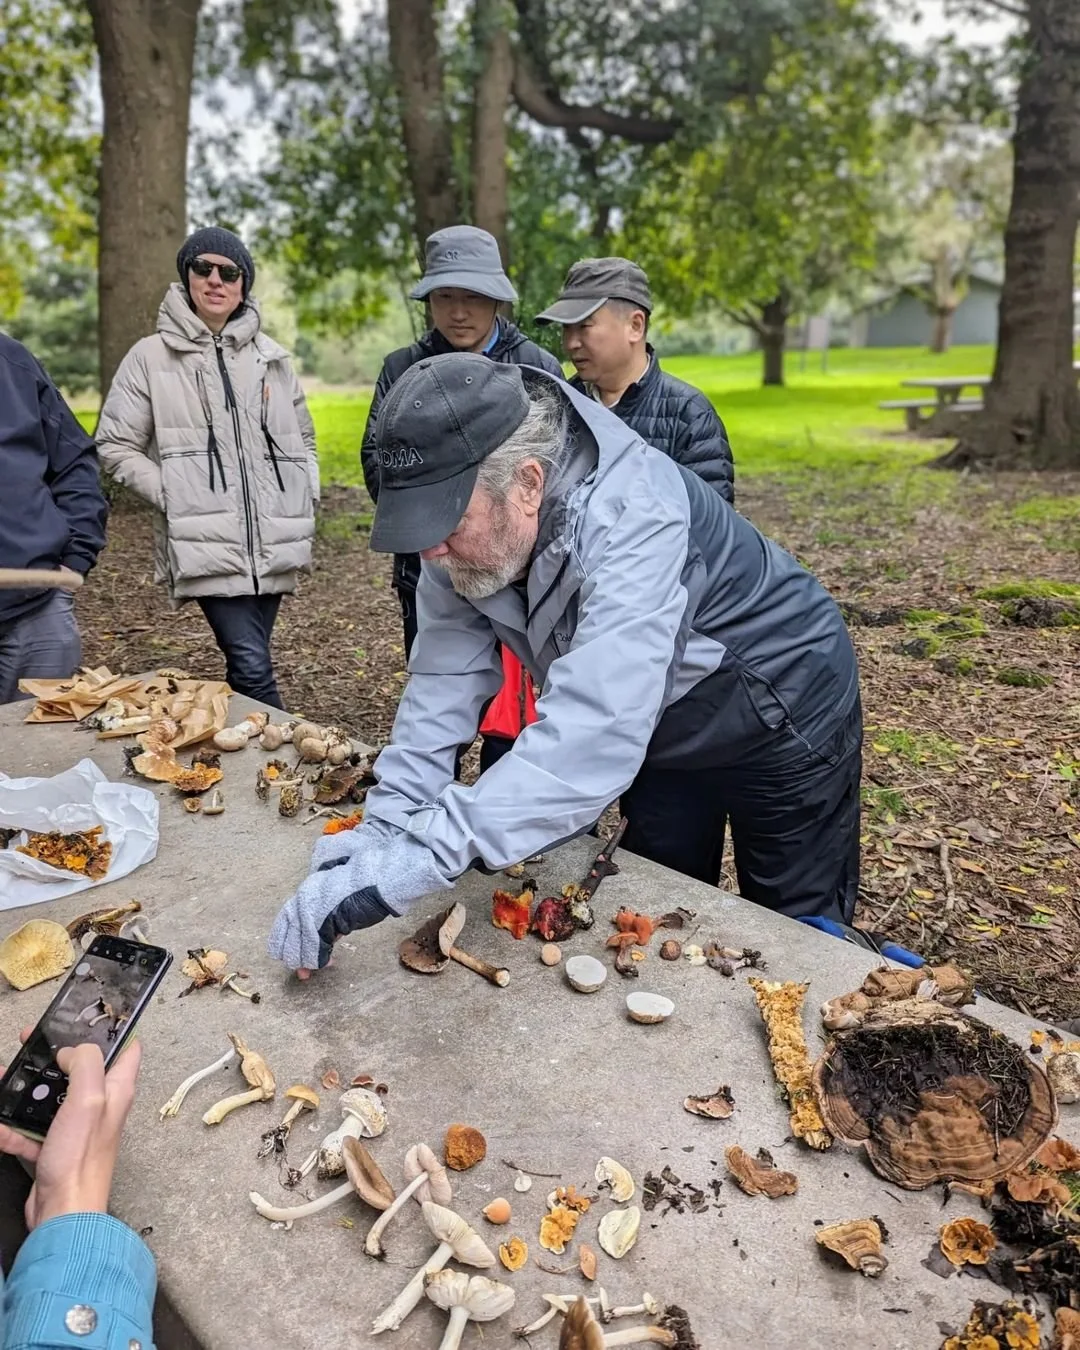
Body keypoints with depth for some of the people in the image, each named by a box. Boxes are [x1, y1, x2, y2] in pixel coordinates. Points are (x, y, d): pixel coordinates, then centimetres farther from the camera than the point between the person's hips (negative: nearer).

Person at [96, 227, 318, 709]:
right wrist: (171, 496, -7)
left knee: (248, 663, 10)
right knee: (252, 666, -14)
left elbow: (303, 438, 24)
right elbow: (115, 446, 5)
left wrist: (307, 497, 9)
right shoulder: (151, 356, 3)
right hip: (207, 543, -4)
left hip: (272, 544, 4)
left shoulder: (270, 357, 14)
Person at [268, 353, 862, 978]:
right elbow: (446, 679, -17)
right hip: (663, 730, 6)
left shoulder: (631, 522, -42)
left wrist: (414, 861, -55)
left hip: (782, 711, -5)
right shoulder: (468, 516, -20)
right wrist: (387, 826, -25)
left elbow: (592, 738, -51)